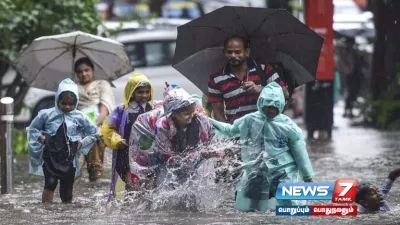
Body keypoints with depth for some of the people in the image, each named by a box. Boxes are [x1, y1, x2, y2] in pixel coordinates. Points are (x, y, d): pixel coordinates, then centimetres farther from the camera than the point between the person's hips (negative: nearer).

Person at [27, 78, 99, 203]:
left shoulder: (80, 117, 0)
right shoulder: (47, 114, -2)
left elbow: (94, 133, 11)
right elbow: (32, 128, 12)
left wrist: (81, 143, -1)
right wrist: (40, 137, -6)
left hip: (69, 159, 2)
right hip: (50, 156, -1)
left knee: (66, 194, 5)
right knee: (51, 183, -25)